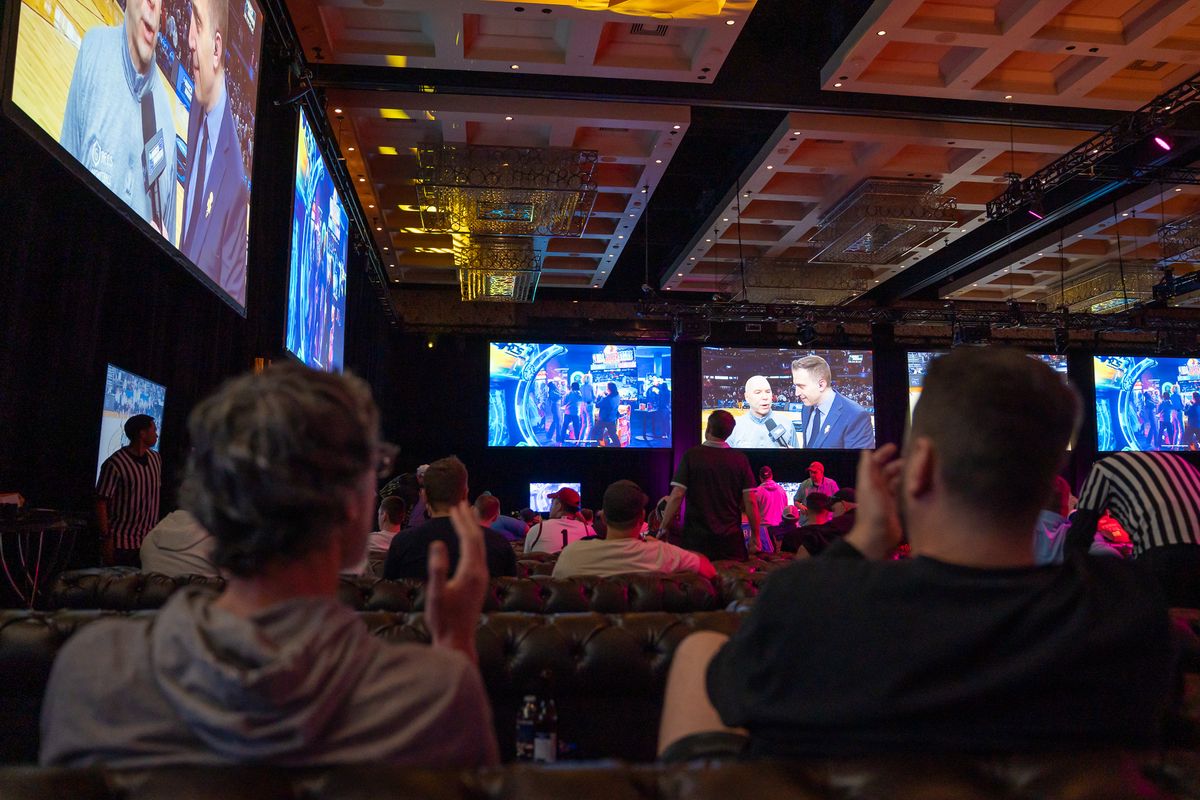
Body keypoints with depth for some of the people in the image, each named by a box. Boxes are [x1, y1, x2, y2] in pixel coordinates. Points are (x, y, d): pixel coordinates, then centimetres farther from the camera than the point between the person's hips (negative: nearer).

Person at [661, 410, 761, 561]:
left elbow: (677, 496, -10)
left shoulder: (691, 456, -4)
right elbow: (750, 501, -3)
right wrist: (755, 537, 5)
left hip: (696, 537, -1)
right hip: (731, 539, 1)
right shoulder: (740, 459, 0)